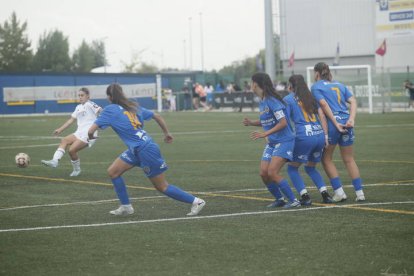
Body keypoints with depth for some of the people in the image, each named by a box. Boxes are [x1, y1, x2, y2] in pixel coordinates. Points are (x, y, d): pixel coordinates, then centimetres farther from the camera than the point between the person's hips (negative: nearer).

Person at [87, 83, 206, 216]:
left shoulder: (110, 110, -8)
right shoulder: (132, 106, 12)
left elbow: (91, 131, -11)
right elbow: (158, 116, 16)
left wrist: (91, 136, 13)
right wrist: (167, 133, 29)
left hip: (146, 150, -8)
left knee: (162, 186, 3)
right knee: (112, 172, 11)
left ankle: (196, 201, 10)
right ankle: (126, 207, 19)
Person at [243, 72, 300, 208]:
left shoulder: (271, 100, -18)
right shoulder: (262, 102, 9)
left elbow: (283, 122, -22)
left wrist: (265, 134, -25)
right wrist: (251, 123, 6)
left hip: (284, 141, -9)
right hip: (271, 143, 9)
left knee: (272, 172, -18)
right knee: (263, 173, 0)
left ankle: (293, 200, -9)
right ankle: (279, 199, 16)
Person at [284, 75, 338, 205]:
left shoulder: (288, 99, 3)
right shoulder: (311, 97, 18)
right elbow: (322, 116, 11)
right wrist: (325, 136, 10)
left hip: (303, 137, -6)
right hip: (319, 135, 6)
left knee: (292, 168, 12)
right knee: (311, 167, 24)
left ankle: (305, 196, -2)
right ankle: (325, 194, 8)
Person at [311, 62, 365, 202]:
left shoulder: (316, 86, 4)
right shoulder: (339, 85, 19)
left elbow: (324, 104, -11)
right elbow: (353, 101, 6)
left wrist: (335, 122, -14)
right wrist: (351, 119, -5)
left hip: (331, 124, -5)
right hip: (346, 123, 5)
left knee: (326, 159, 10)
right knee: (349, 159, 12)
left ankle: (339, 192, 3)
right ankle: (359, 192, 6)